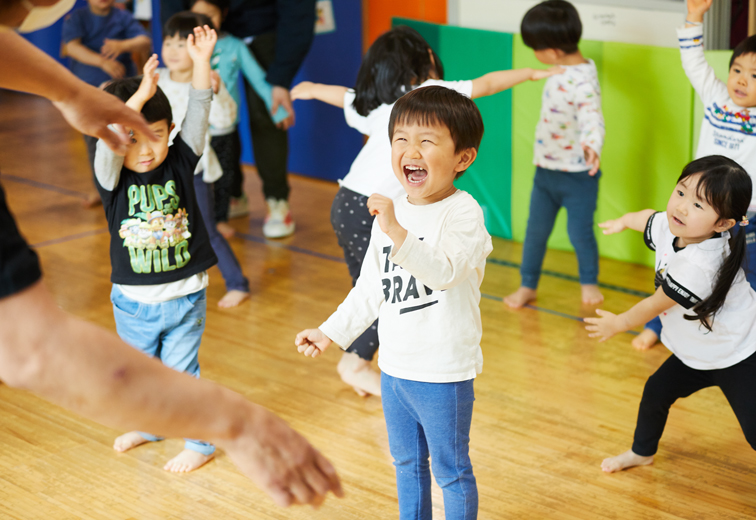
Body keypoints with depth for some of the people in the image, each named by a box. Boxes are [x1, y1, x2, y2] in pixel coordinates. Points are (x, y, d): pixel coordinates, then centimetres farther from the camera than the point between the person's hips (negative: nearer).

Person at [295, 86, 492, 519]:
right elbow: (371, 287, 15)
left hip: (445, 373, -7)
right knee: (407, 463, 23)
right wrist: (331, 332, 14)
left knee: (451, 469, 7)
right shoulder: (391, 212, 6)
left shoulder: (464, 213, -17)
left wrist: (396, 232, -44)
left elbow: (443, 272, -34)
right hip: (395, 367, 7)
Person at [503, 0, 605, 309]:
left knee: (579, 230, 3)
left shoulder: (582, 83, -26)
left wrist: (592, 146, -54)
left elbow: (592, 118, -37)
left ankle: (589, 282, 27)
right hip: (545, 168, 8)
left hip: (578, 175, -8)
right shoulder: (563, 71, 2)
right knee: (536, 228, 12)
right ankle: (528, 285, 25)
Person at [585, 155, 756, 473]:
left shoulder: (700, 265, -38)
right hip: (695, 352, 9)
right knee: (656, 391, 20)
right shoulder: (670, 227, -14)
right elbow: (649, 220, 14)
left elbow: (657, 304, -22)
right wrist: (624, 221, 36)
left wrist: (619, 324, -3)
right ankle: (642, 452, 45)